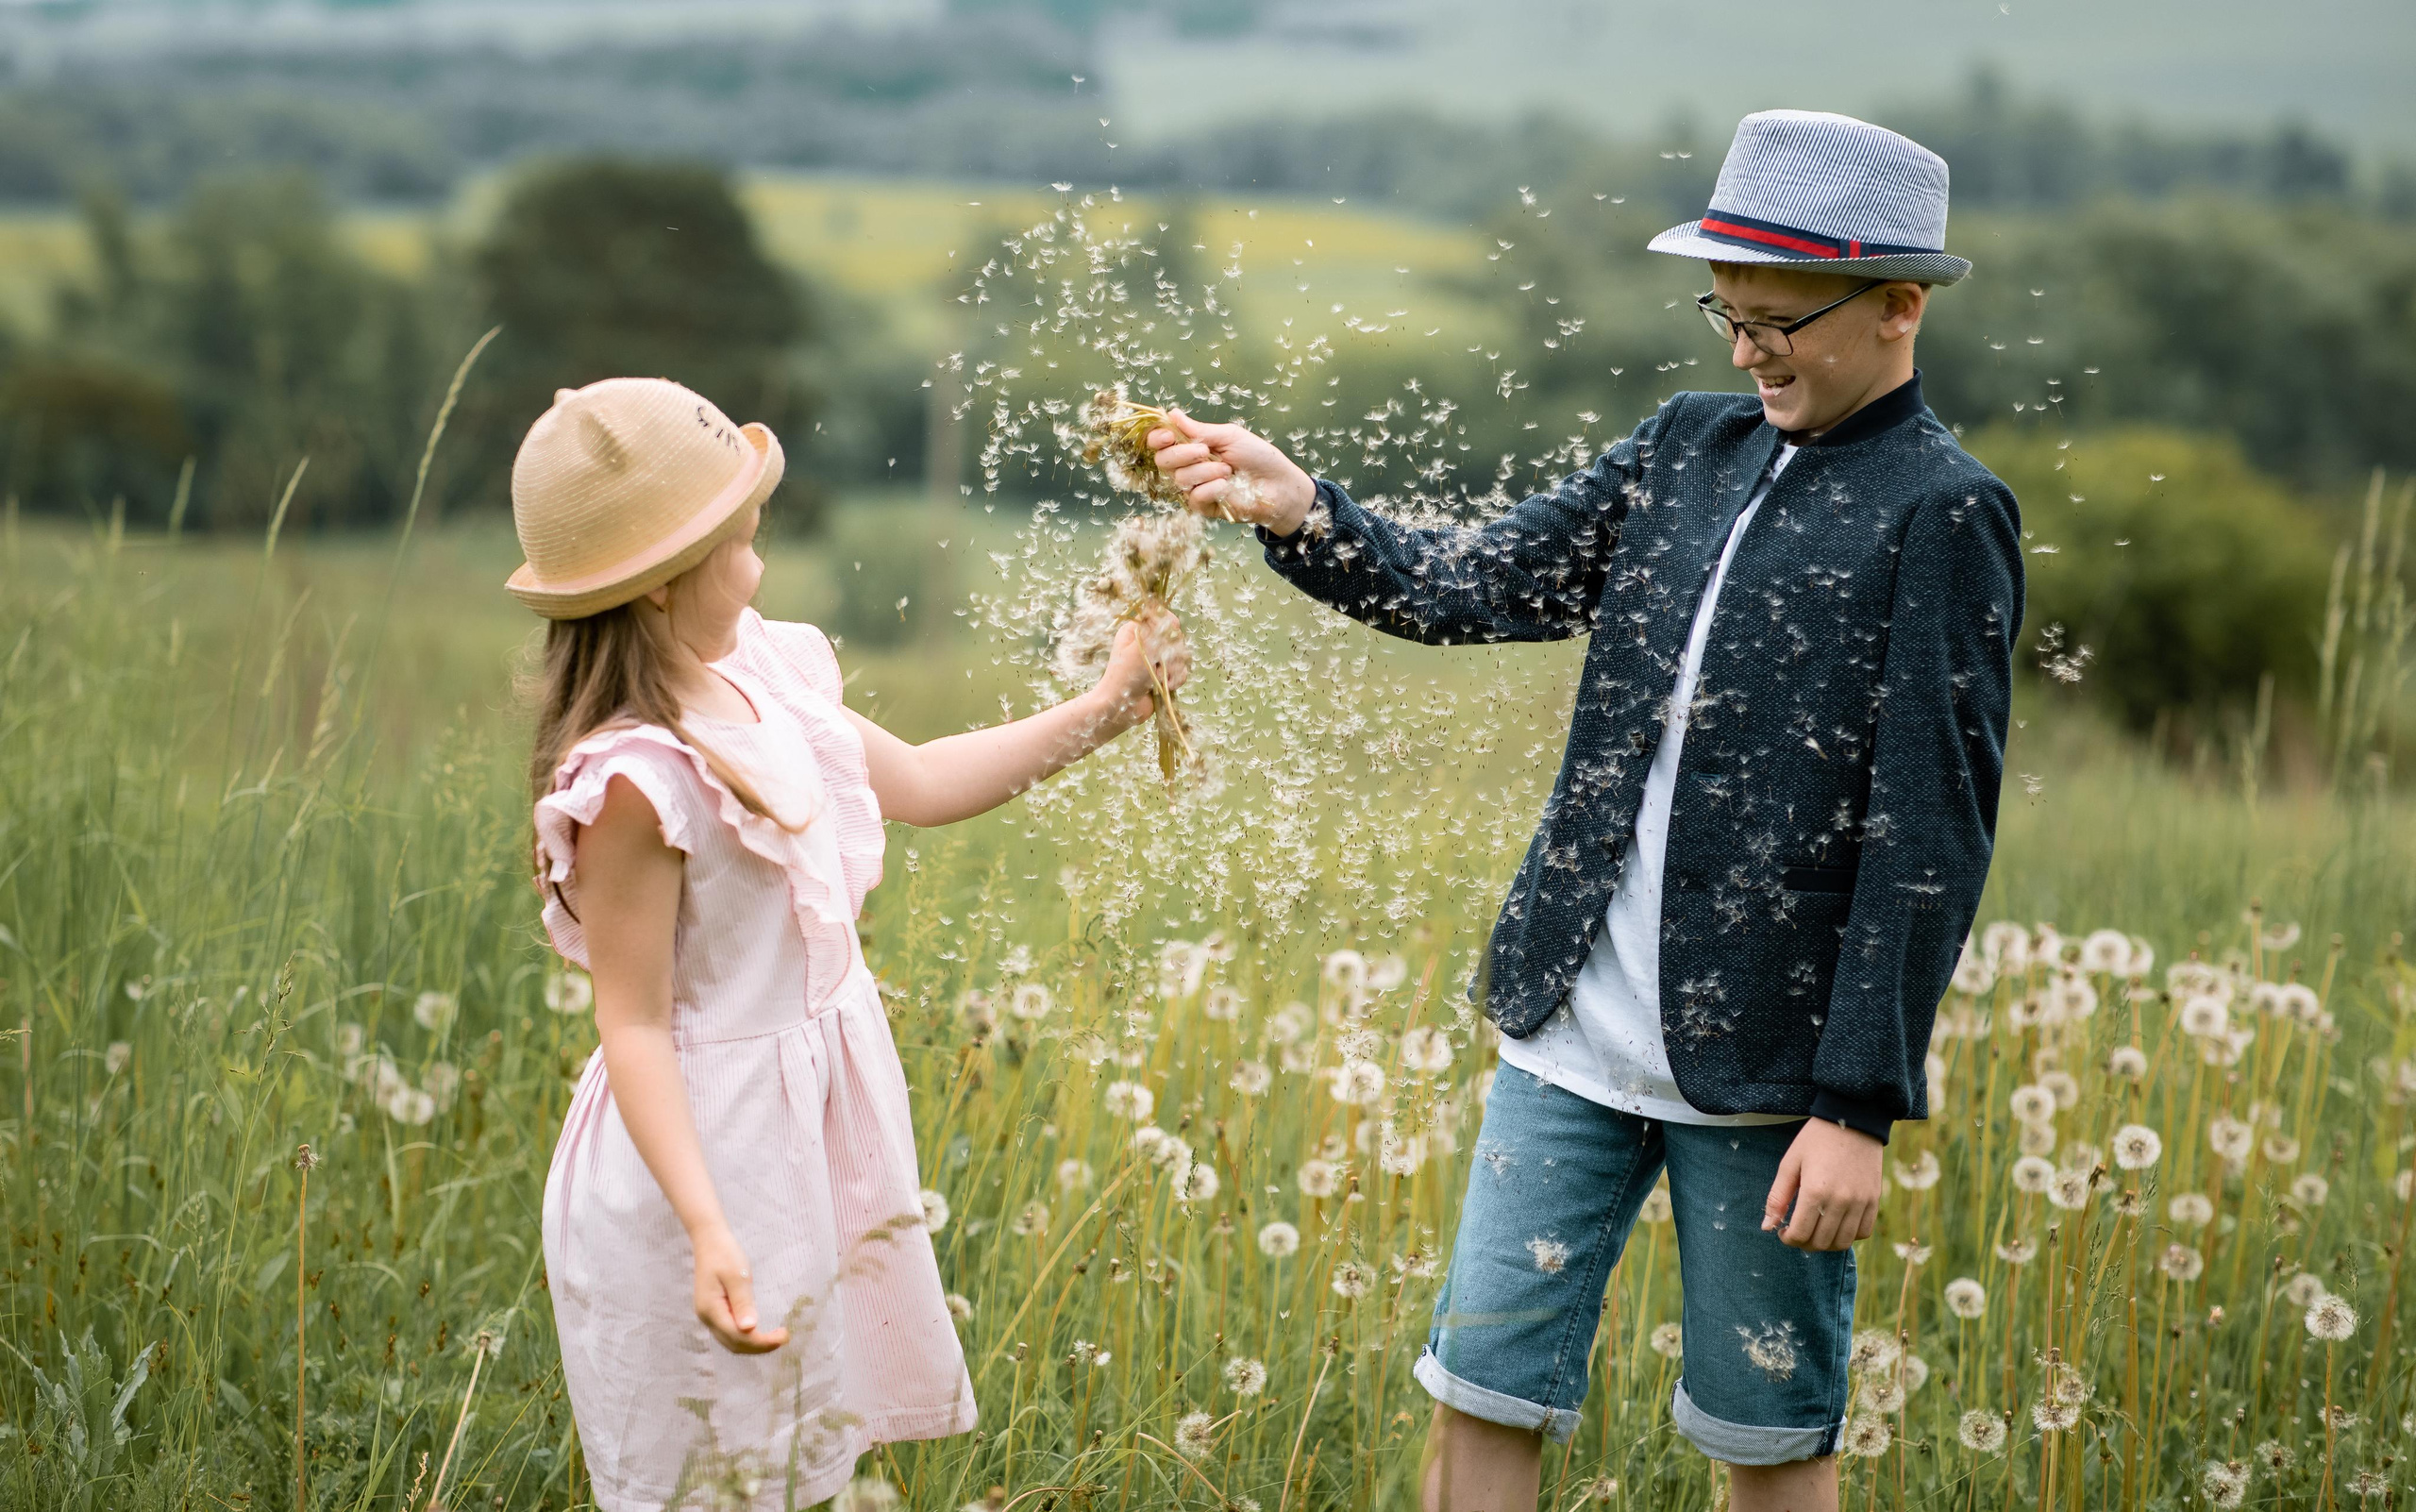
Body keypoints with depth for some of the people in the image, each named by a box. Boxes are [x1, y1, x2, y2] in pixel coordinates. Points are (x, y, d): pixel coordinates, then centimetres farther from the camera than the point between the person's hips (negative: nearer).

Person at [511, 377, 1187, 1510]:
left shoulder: (755, 676, -1)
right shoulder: (633, 780, -26)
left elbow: (915, 784, 15)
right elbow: (634, 1026, -25)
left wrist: (1098, 714, 14)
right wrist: (707, 1233, -33)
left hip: (812, 1119, 8)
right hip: (713, 1141, -8)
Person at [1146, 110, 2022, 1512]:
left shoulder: (1943, 514, -9)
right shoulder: (1686, 449, 10)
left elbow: (1931, 836, -13)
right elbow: (1473, 588, 10)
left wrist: (1860, 1105, -15)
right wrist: (1300, 510, -7)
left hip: (1763, 1060, -5)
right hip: (1578, 1033, 5)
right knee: (1482, 1396, 7)